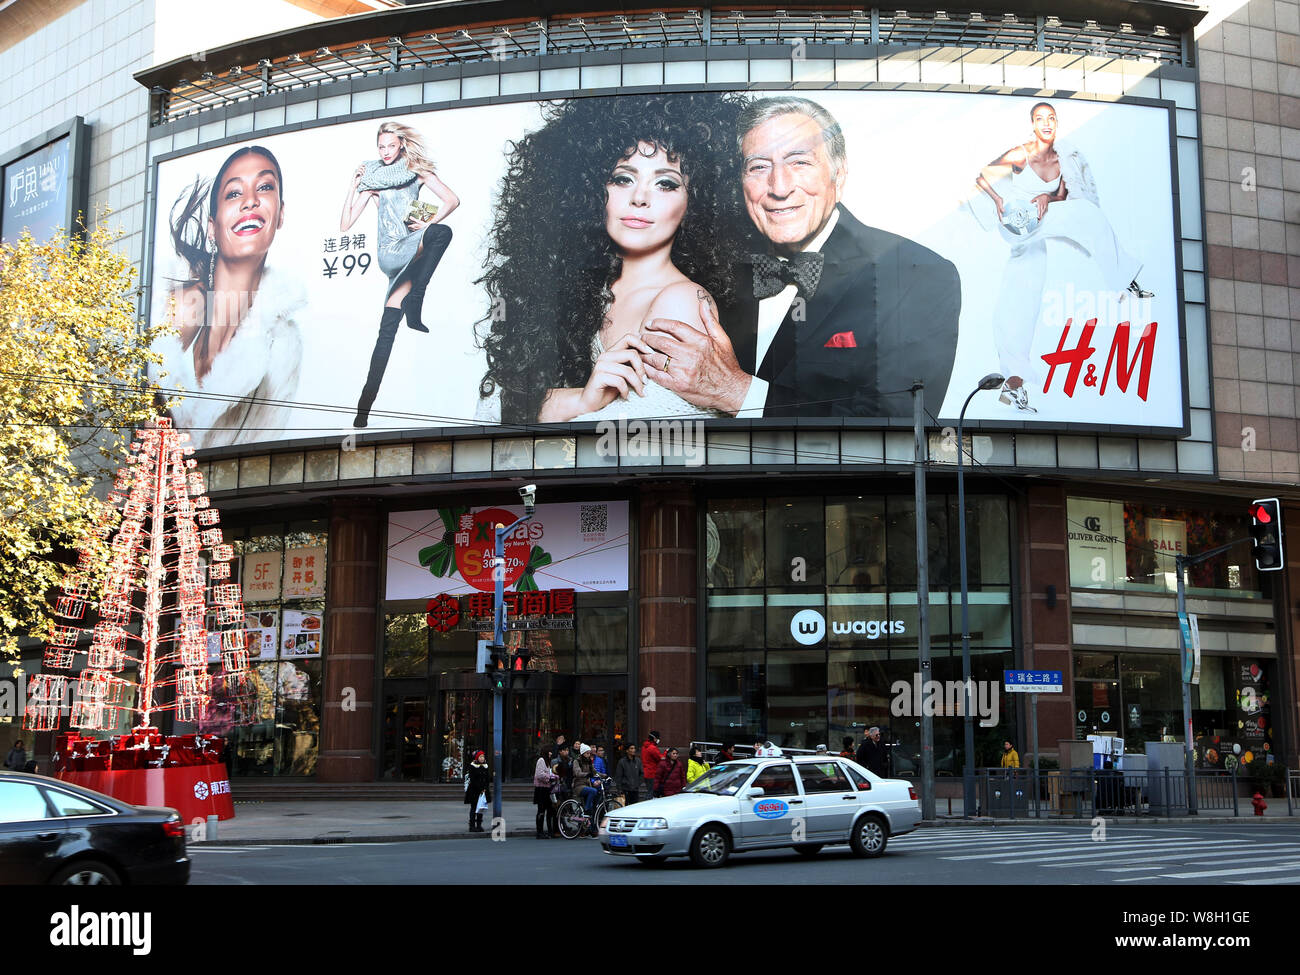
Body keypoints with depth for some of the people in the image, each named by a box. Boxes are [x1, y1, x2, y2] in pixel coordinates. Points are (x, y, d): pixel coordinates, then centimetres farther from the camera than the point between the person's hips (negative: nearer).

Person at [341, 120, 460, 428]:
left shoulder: (416, 169, 13)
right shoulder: (372, 177, 13)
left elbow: (452, 200, 1)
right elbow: (345, 224, 9)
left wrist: (428, 223, -9)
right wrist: (353, 187, 4)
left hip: (413, 249, 1)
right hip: (390, 253, -1)